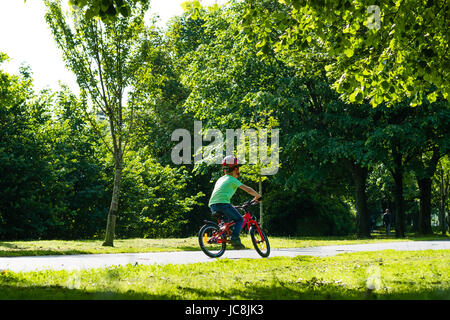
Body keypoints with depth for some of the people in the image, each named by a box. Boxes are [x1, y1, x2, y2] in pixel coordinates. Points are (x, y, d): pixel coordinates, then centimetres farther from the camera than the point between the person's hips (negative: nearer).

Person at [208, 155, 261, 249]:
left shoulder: (220, 179, 27)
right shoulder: (232, 180, 7)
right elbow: (247, 189, 5)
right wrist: (257, 196, 21)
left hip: (212, 205, 7)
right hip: (223, 203, -7)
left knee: (226, 220, 29)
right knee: (239, 219, 5)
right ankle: (235, 238, -12)